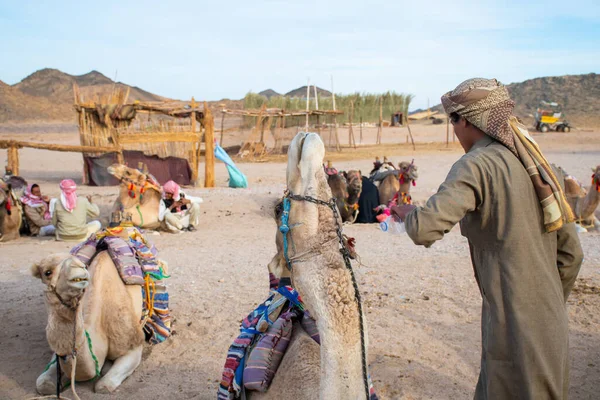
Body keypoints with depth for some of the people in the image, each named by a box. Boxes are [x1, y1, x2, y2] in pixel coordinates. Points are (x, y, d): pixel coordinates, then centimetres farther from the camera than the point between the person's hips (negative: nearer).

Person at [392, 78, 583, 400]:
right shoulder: (533, 164, 10)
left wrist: (408, 214, -4)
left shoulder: (476, 165, -14)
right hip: (551, 325, 8)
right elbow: (571, 252, 14)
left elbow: (425, 229, -27)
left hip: (514, 324, -8)